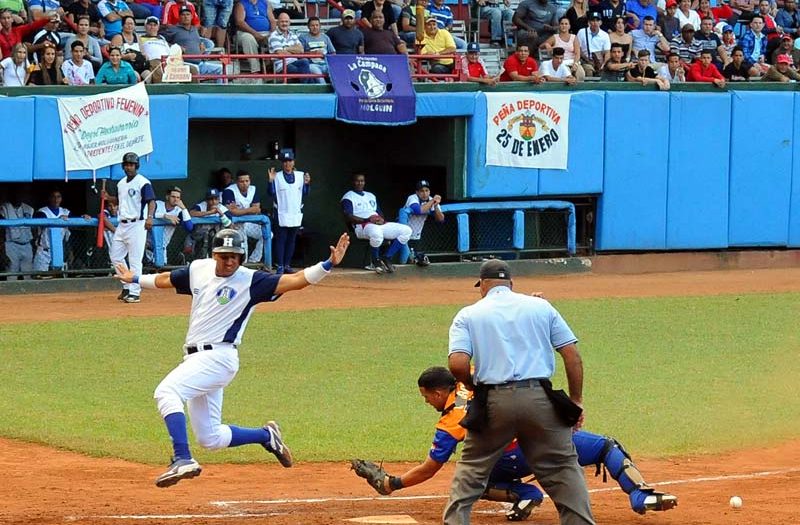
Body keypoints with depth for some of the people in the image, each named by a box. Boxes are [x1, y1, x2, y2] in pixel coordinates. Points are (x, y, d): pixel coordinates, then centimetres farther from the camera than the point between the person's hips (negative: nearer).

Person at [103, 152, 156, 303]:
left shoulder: (143, 182, -10)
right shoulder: (121, 183, 15)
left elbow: (151, 201, -21)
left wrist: (150, 217, -36)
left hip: (137, 225, -9)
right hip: (122, 225, 9)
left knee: (135, 260, -8)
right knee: (115, 256, 11)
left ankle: (134, 292, -5)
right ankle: (127, 286, 23)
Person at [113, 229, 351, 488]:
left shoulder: (250, 281, -8)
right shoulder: (200, 270, 10)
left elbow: (295, 281, -17)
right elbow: (165, 280, 29)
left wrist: (328, 264, -29)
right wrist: (135, 279, 43)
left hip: (218, 357, -7)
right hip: (197, 358, 7)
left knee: (166, 391, -28)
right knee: (210, 439, 10)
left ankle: (182, 460, -31)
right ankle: (267, 435, 29)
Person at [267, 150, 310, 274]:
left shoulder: (300, 176, 6)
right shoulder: (277, 177, -3)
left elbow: (305, 193, 8)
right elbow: (272, 193, -7)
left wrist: (307, 183, -10)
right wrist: (270, 181, -20)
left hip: (296, 213, 3)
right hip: (281, 214, -3)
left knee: (291, 240, 8)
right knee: (281, 240, -4)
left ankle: (287, 265, 15)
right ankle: (280, 266, -3)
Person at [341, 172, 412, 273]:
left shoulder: (371, 196, 29)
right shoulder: (348, 197, 6)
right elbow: (348, 217, -9)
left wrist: (381, 219, -2)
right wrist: (367, 219, -20)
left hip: (380, 224, 7)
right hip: (361, 226, -7)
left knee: (406, 230, -10)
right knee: (376, 233, -44)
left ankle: (386, 258, -13)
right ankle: (376, 261, -16)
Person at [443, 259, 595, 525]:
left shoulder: (468, 315, 8)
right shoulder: (541, 306, 13)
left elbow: (457, 363, -7)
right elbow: (571, 354, 7)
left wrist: (474, 387, 13)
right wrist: (576, 402, 11)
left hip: (493, 403, -1)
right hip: (540, 400, 1)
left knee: (471, 469, 15)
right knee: (564, 468, 10)